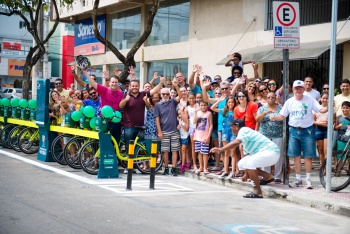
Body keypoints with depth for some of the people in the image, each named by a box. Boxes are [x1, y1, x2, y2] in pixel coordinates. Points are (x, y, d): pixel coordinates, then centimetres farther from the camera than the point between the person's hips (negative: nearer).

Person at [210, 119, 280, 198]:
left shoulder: (244, 130, -14)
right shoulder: (244, 134, 18)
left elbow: (236, 142, -34)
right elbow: (247, 153, 24)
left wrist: (220, 149, -34)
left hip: (271, 152, -11)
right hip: (263, 153, 11)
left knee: (248, 163, -28)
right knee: (241, 164, 6)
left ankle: (258, 192, -20)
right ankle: (267, 177, 13)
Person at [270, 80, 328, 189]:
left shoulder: (310, 99, -2)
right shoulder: (289, 102, 6)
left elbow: (321, 109, -7)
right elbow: (282, 116, 8)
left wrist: (327, 108, -29)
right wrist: (274, 118, -12)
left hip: (307, 131, -2)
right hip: (294, 130, 3)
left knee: (308, 156, 0)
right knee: (296, 156, 7)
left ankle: (308, 179, 9)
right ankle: (298, 179, 17)